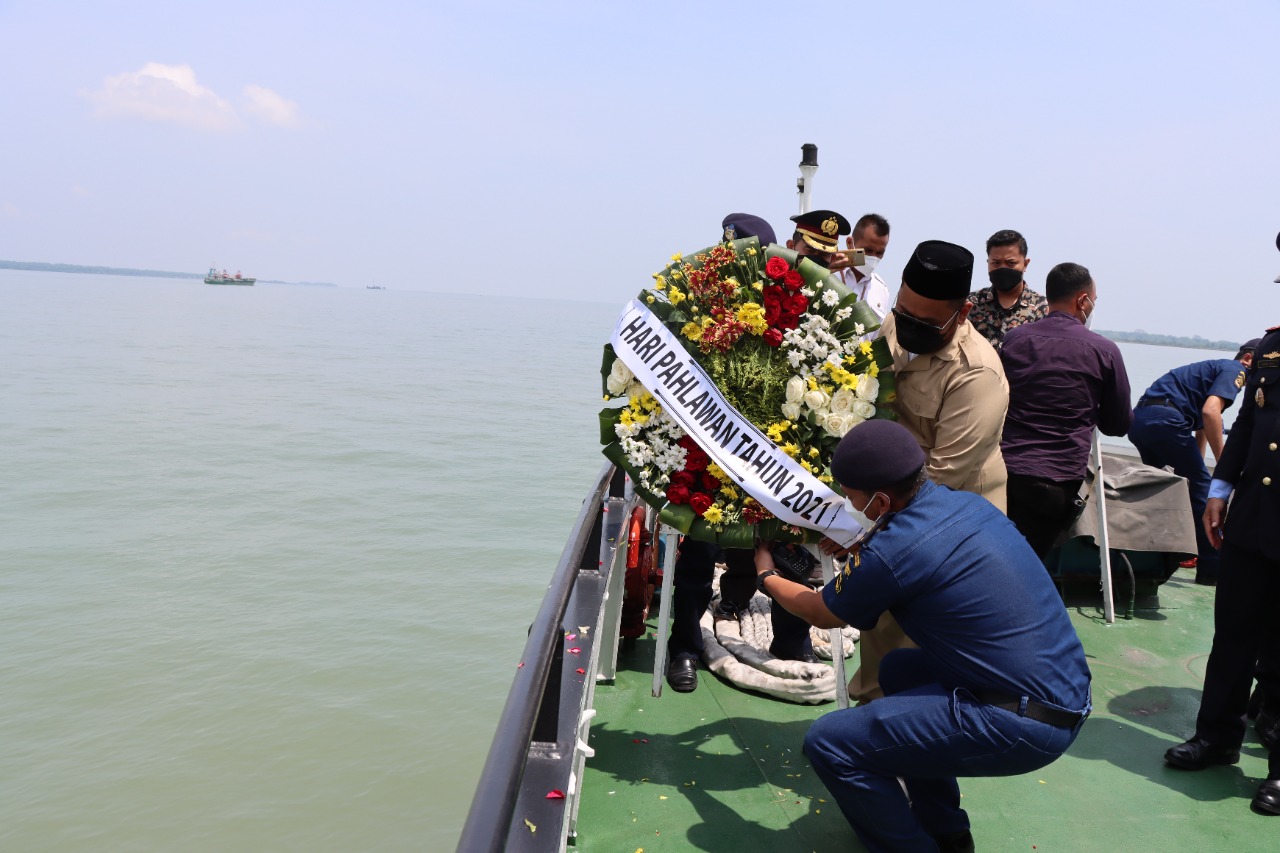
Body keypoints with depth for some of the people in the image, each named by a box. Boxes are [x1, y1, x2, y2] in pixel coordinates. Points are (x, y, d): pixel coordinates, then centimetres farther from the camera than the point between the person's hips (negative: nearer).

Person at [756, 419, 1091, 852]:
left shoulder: (890, 553, -17)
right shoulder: (967, 503, 5)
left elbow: (822, 614, 4)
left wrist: (767, 577, 22)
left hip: (1022, 725, -9)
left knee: (828, 743, -10)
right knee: (900, 669, 29)